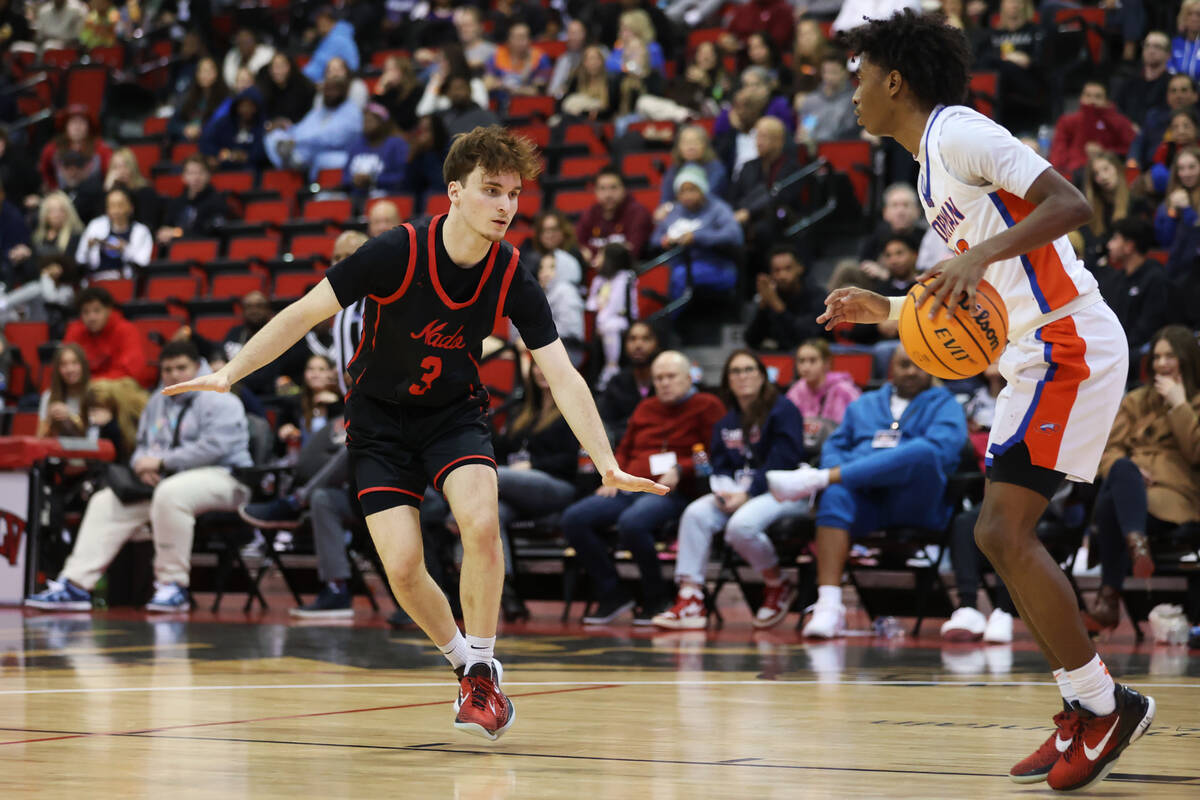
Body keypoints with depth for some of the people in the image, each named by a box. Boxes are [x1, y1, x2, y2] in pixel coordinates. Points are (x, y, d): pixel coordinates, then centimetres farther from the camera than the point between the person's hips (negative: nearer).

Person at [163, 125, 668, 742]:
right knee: (402, 566, -13)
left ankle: (483, 671, -7)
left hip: (454, 414, 1)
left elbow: (561, 375, -16)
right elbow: (304, 313, -15)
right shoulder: (396, 252, -24)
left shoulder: (512, 278, -16)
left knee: (481, 523, -27)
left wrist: (607, 464, -24)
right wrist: (229, 373, -19)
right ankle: (463, 661, 17)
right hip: (379, 420, -1)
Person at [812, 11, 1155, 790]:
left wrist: (980, 254, -32)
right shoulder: (934, 163, 21)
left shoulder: (959, 134, -10)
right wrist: (884, 308, 24)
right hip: (1041, 353, 10)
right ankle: (1086, 714, 13)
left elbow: (1071, 204, -22)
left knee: (1006, 531, -14)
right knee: (1003, 535, 10)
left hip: (1069, 345, -10)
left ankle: (1102, 704, -6)